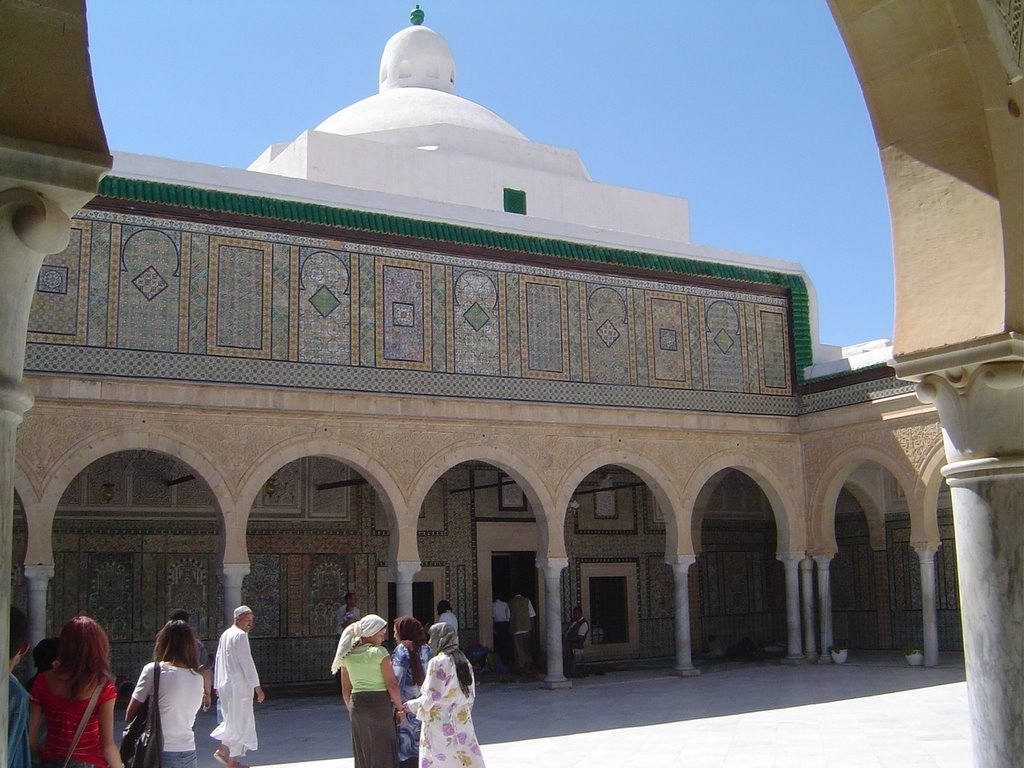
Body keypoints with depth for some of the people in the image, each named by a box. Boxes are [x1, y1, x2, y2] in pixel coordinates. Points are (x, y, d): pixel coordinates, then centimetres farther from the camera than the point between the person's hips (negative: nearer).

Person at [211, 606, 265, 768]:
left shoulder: (225, 634, 13)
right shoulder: (240, 635, -14)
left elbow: (218, 660, 17)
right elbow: (247, 662, -18)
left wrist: (217, 685, 22)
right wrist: (257, 686, -17)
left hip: (225, 686, 9)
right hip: (238, 685, -9)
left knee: (233, 720, 20)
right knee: (240, 722, 0)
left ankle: (223, 750, 17)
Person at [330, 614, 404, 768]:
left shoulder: (347, 655, 6)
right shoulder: (379, 653, -11)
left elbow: (346, 690, 10)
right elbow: (392, 685, -13)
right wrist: (400, 708, -3)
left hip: (357, 704, 5)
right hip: (379, 703, -5)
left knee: (362, 754, 15)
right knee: (383, 752, 5)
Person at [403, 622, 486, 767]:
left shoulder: (438, 662, -13)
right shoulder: (463, 661, 9)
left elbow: (432, 697, -15)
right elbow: (471, 695, 13)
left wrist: (411, 705, 0)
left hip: (440, 725, -7)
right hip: (462, 723, 7)